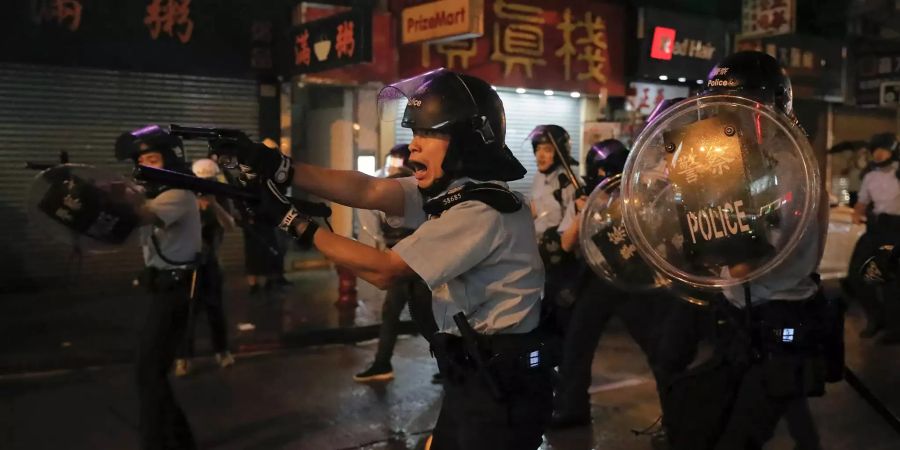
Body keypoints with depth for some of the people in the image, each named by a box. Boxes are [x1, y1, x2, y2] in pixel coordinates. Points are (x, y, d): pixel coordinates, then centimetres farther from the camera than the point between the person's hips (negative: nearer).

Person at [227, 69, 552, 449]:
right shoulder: (450, 189, 5)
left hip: (501, 385, -8)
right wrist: (280, 170, -15)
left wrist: (294, 222, -15)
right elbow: (368, 191, -5)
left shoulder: (485, 211, -23)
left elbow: (383, 270, -21)